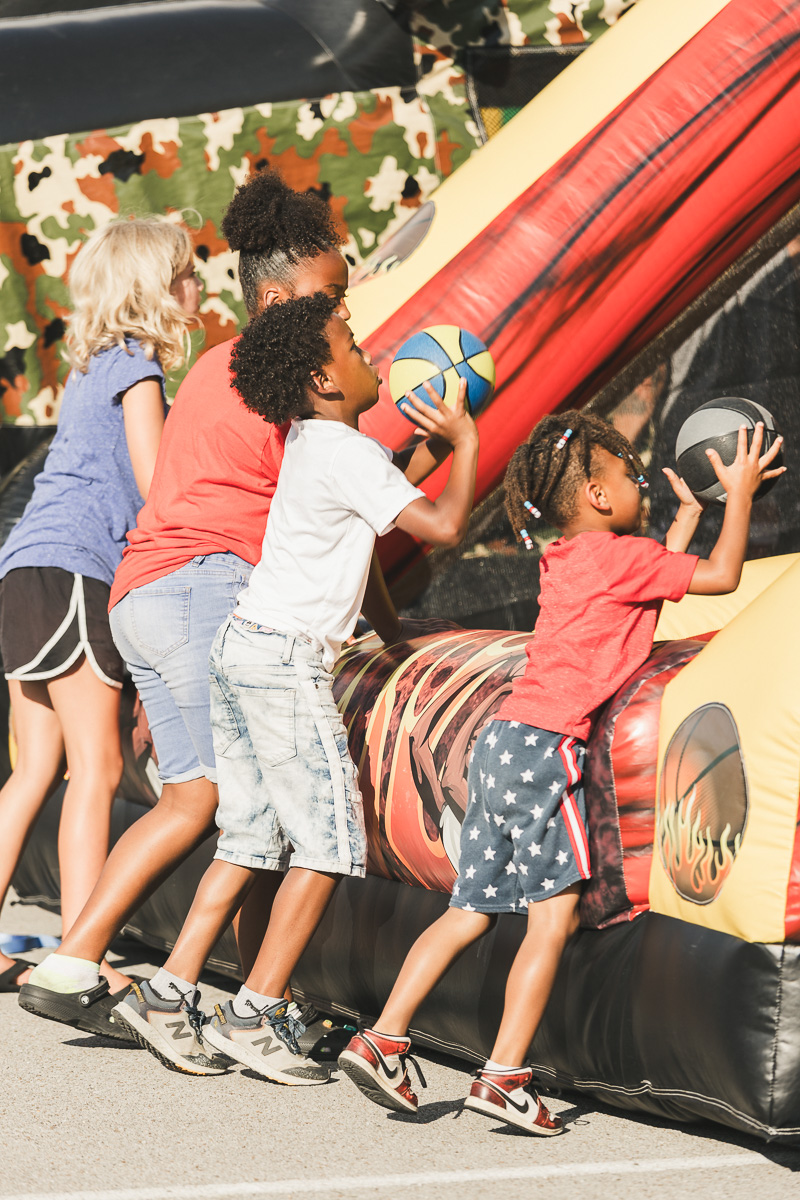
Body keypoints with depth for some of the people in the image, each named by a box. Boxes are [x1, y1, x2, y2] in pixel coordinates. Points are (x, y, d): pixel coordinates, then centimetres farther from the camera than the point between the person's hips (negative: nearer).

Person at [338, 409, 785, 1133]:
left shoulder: (568, 559, 18)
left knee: (473, 911, 11)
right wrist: (740, 493, 10)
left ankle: (382, 1042, 7)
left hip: (503, 743, 9)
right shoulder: (616, 555, -7)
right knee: (555, 915, -5)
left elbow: (658, 581, 34)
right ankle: (505, 1078, -8)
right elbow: (720, 576, -2)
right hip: (544, 746, -9)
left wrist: (688, 516, 38)